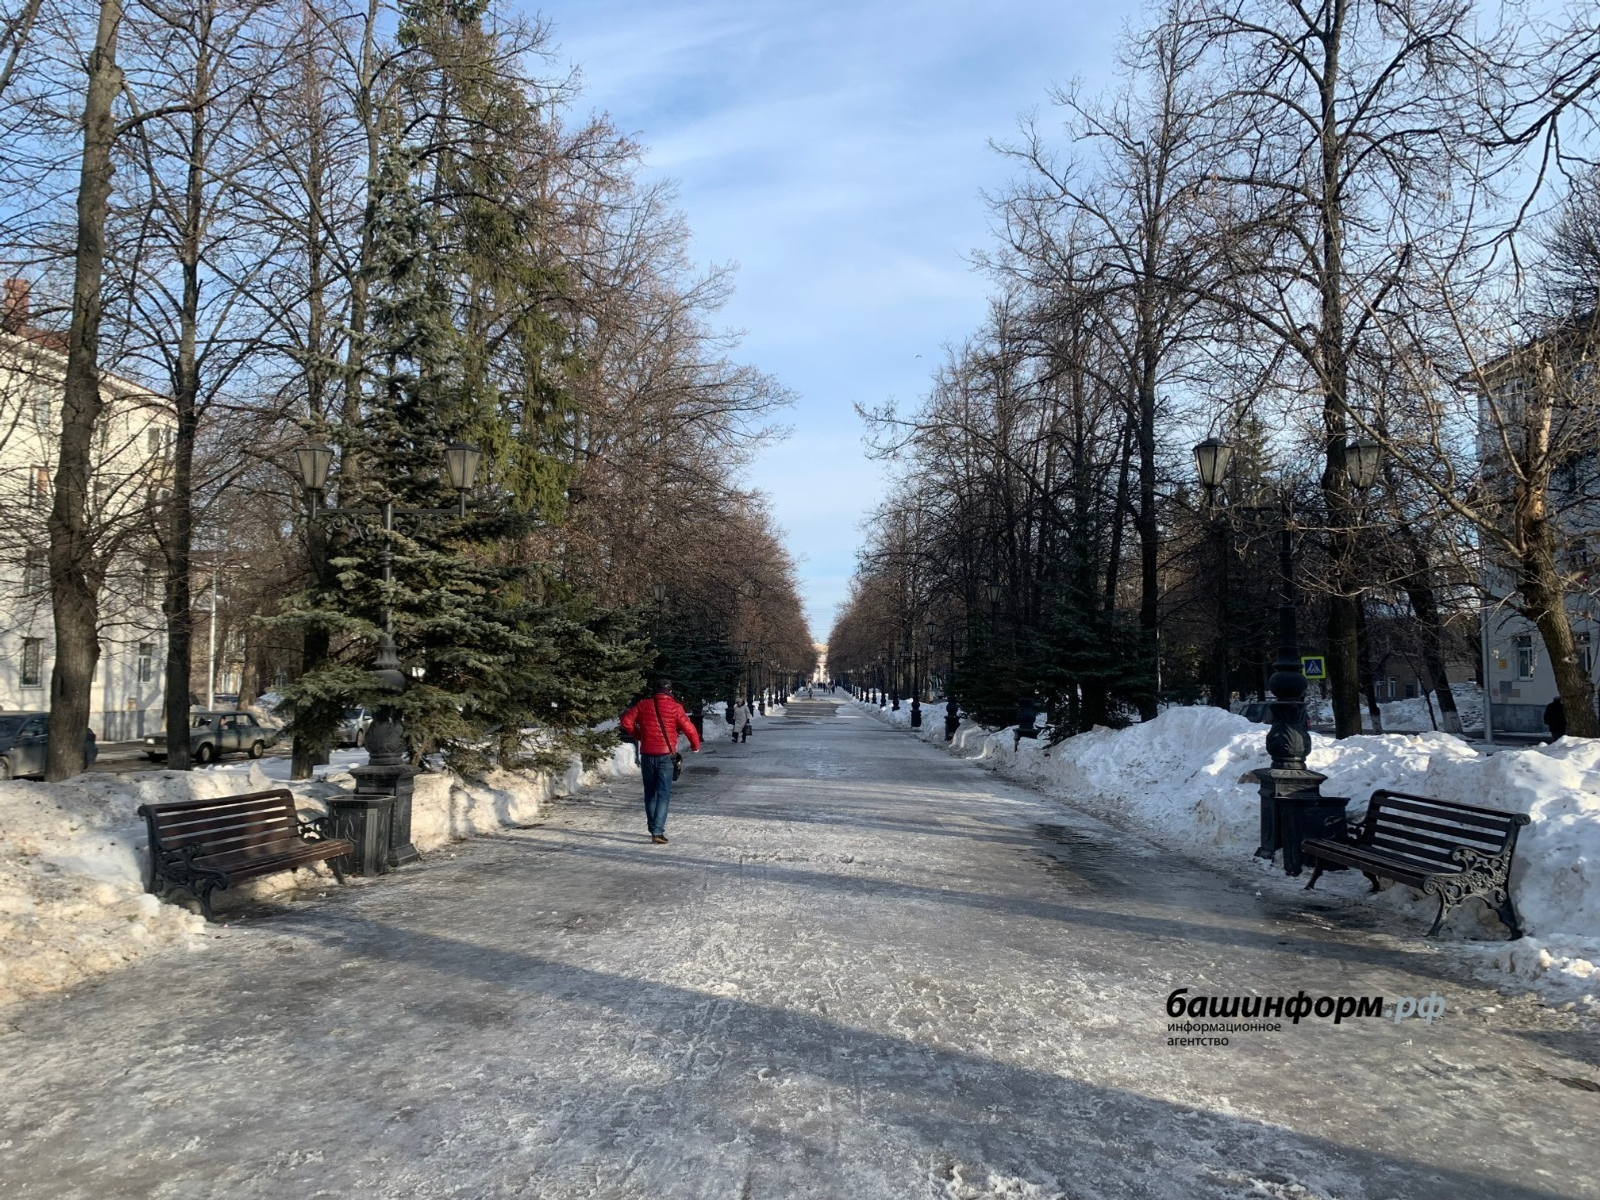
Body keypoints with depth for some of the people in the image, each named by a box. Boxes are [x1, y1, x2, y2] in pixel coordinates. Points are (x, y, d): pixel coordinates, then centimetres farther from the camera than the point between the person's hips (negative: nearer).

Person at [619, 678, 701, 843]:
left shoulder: (643, 704, 4)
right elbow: (689, 728, -9)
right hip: (665, 755, -3)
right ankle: (657, 831, -15)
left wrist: (637, 735, 17)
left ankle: (653, 828, 23)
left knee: (650, 793, 16)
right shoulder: (674, 707, -6)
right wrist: (695, 746, 9)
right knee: (663, 794, -4)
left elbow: (626, 721, 2)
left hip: (647, 754, 3)